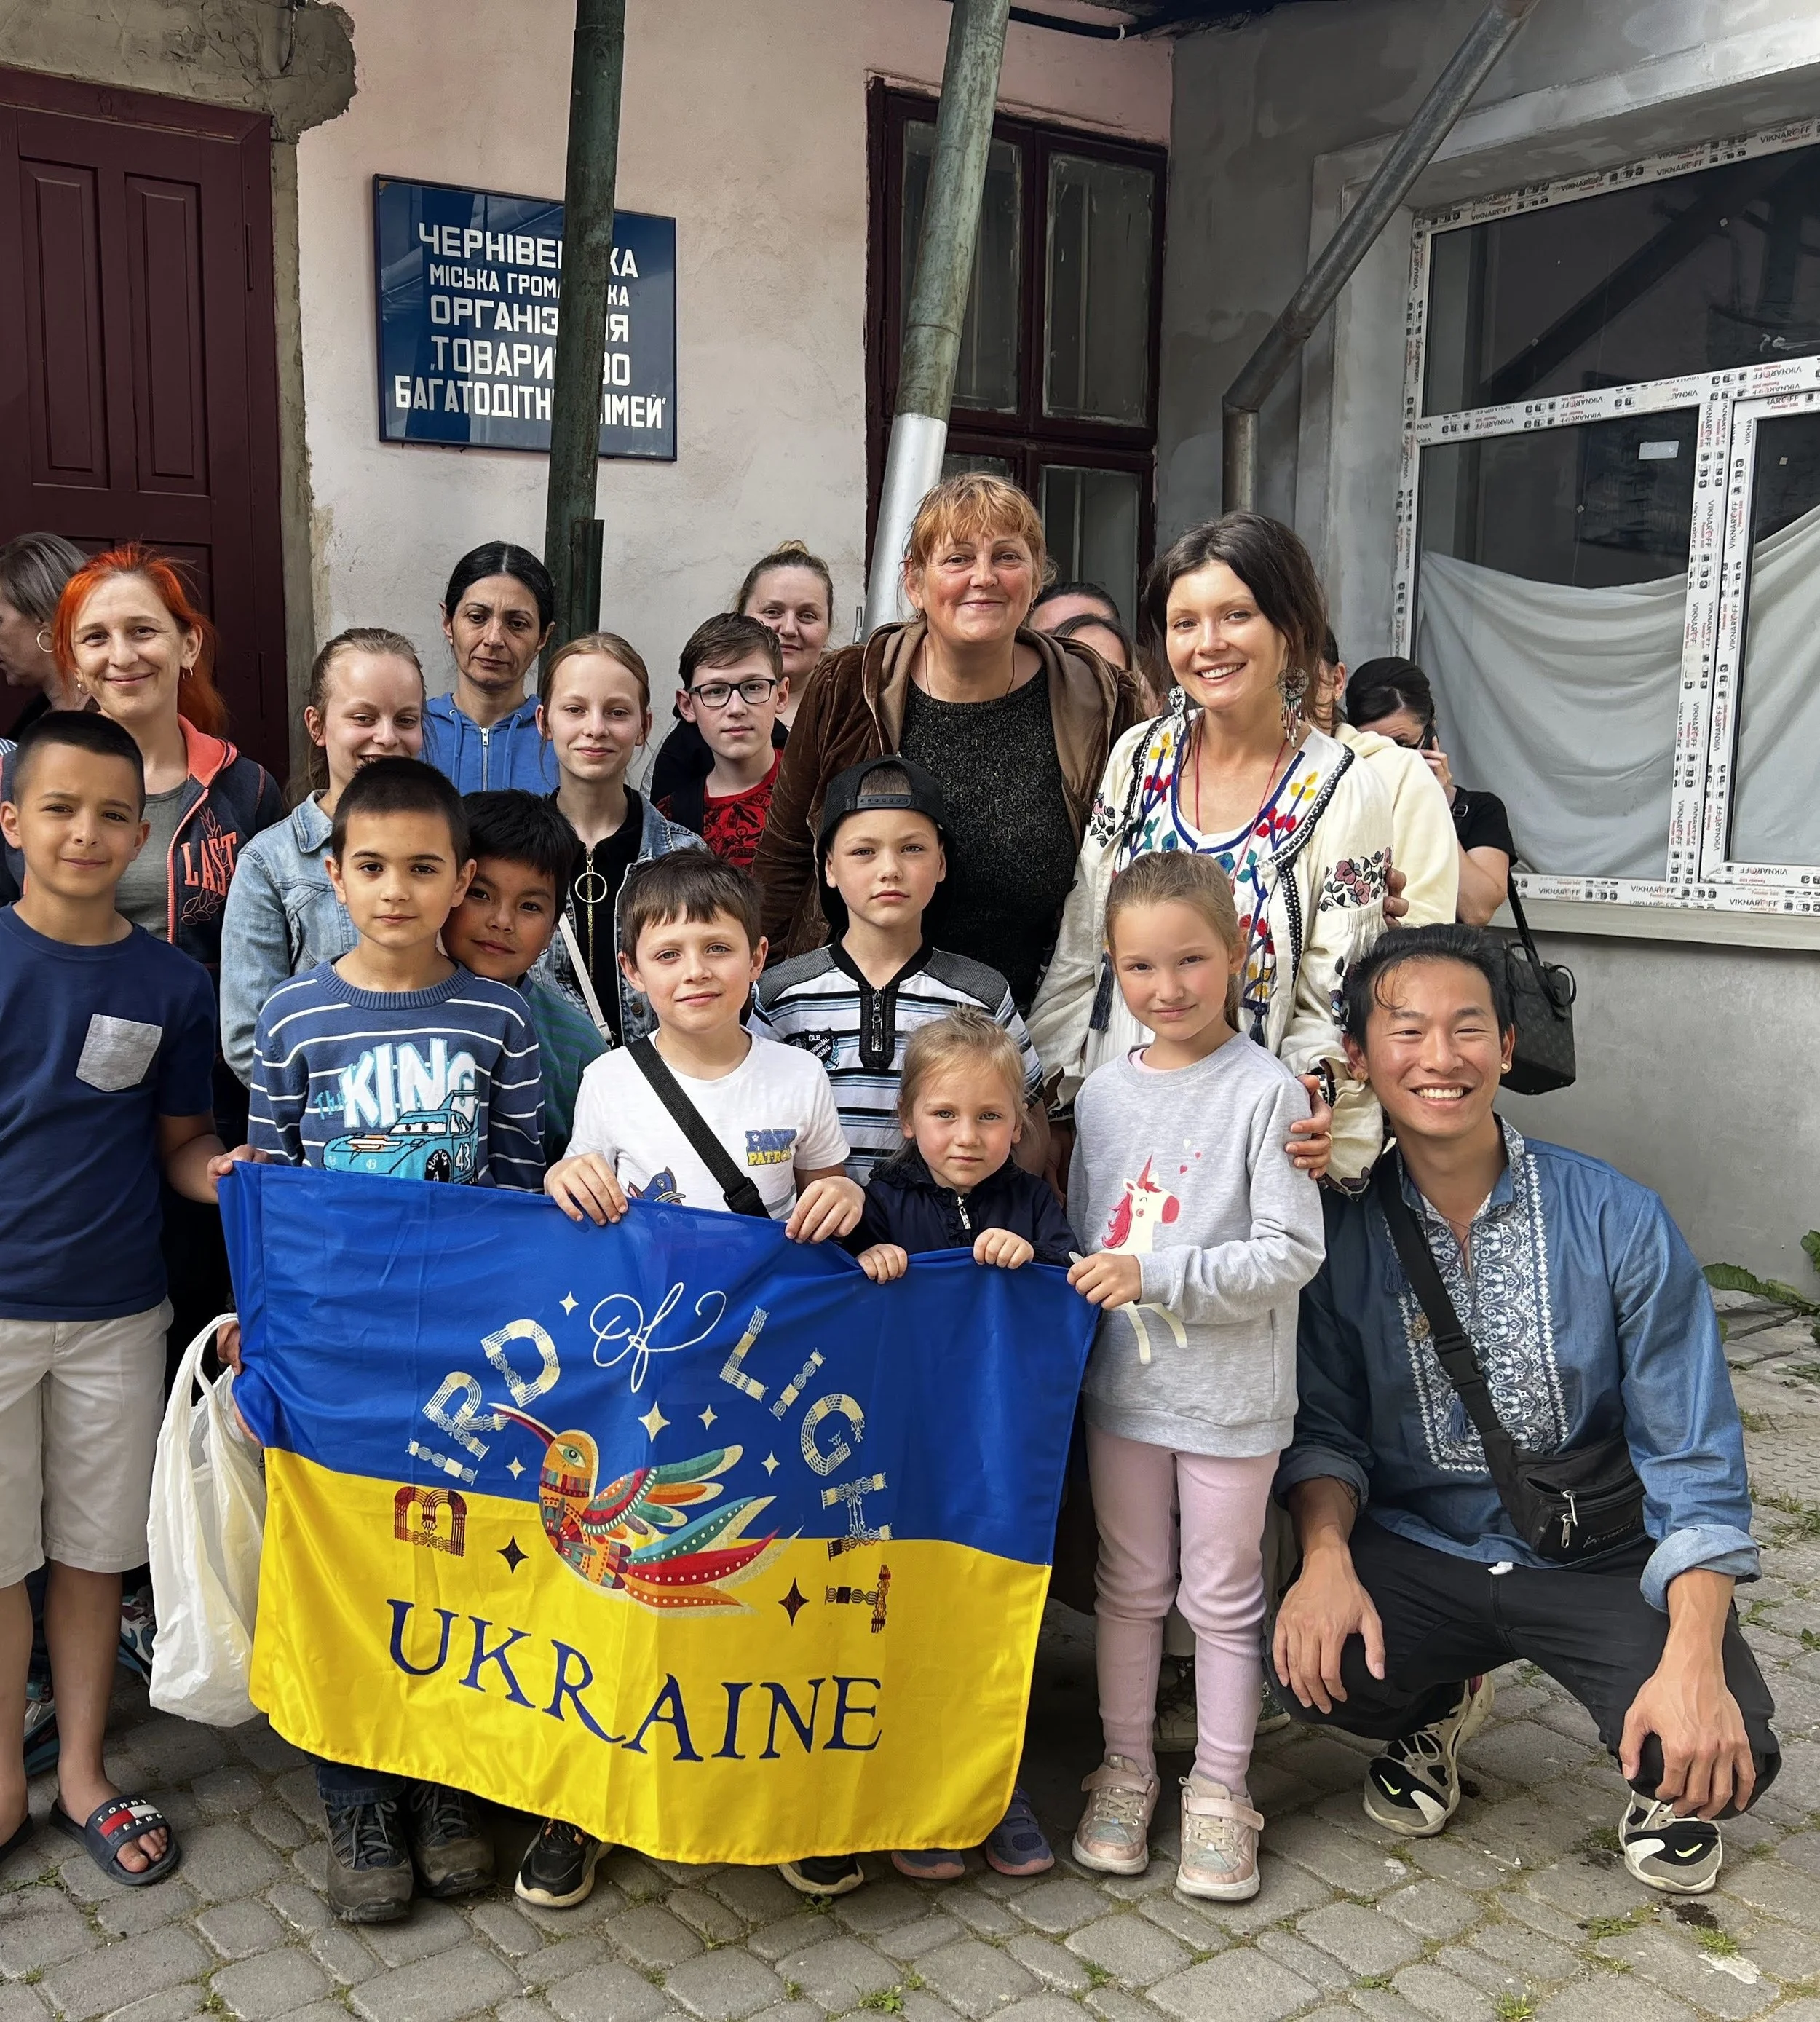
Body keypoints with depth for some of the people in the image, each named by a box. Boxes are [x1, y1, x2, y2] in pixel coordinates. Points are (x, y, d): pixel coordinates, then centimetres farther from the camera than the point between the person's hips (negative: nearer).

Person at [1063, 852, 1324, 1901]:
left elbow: (1292, 1253, -17)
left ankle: (1221, 1790, 27)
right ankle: (1127, 1767, 33)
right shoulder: (1105, 1092, 3)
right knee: (1130, 1586, 17)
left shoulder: (1266, 1090, -13)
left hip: (1231, 1393, -4)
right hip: (1123, 1383, 4)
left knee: (1224, 1595, 11)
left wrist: (1154, 1275, -22)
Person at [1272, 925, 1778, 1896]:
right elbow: (1323, 1424, -2)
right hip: (1414, 1551, 1)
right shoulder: (1339, 1226, -6)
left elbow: (1693, 1461, -11)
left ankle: (1664, 1779, 16)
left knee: (1725, 1758, -25)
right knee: (1315, 1667, -27)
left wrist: (1693, 1663, -24)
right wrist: (1326, 1555, -23)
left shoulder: (1619, 1221, -11)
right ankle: (1438, 1707, 12)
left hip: (1597, 1553, -1)